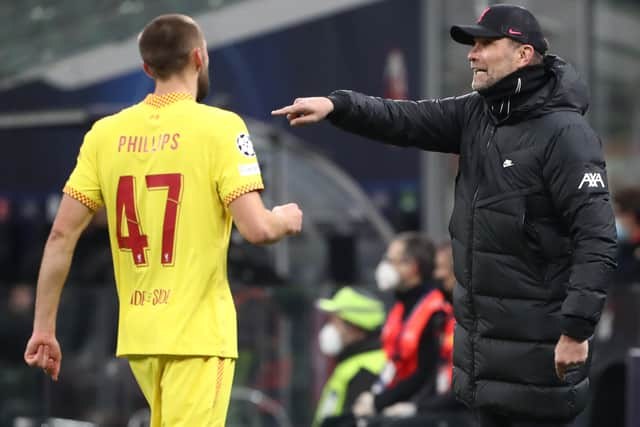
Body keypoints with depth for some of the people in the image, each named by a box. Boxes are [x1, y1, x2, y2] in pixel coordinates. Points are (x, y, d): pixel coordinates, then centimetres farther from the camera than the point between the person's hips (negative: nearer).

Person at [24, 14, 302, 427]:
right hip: (198, 332, -6)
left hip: (137, 334, 6)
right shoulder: (220, 126, -8)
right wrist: (286, 219, 8)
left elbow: (62, 235, 2)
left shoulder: (105, 133, 4)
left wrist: (44, 328, 8)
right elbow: (257, 229, -16)